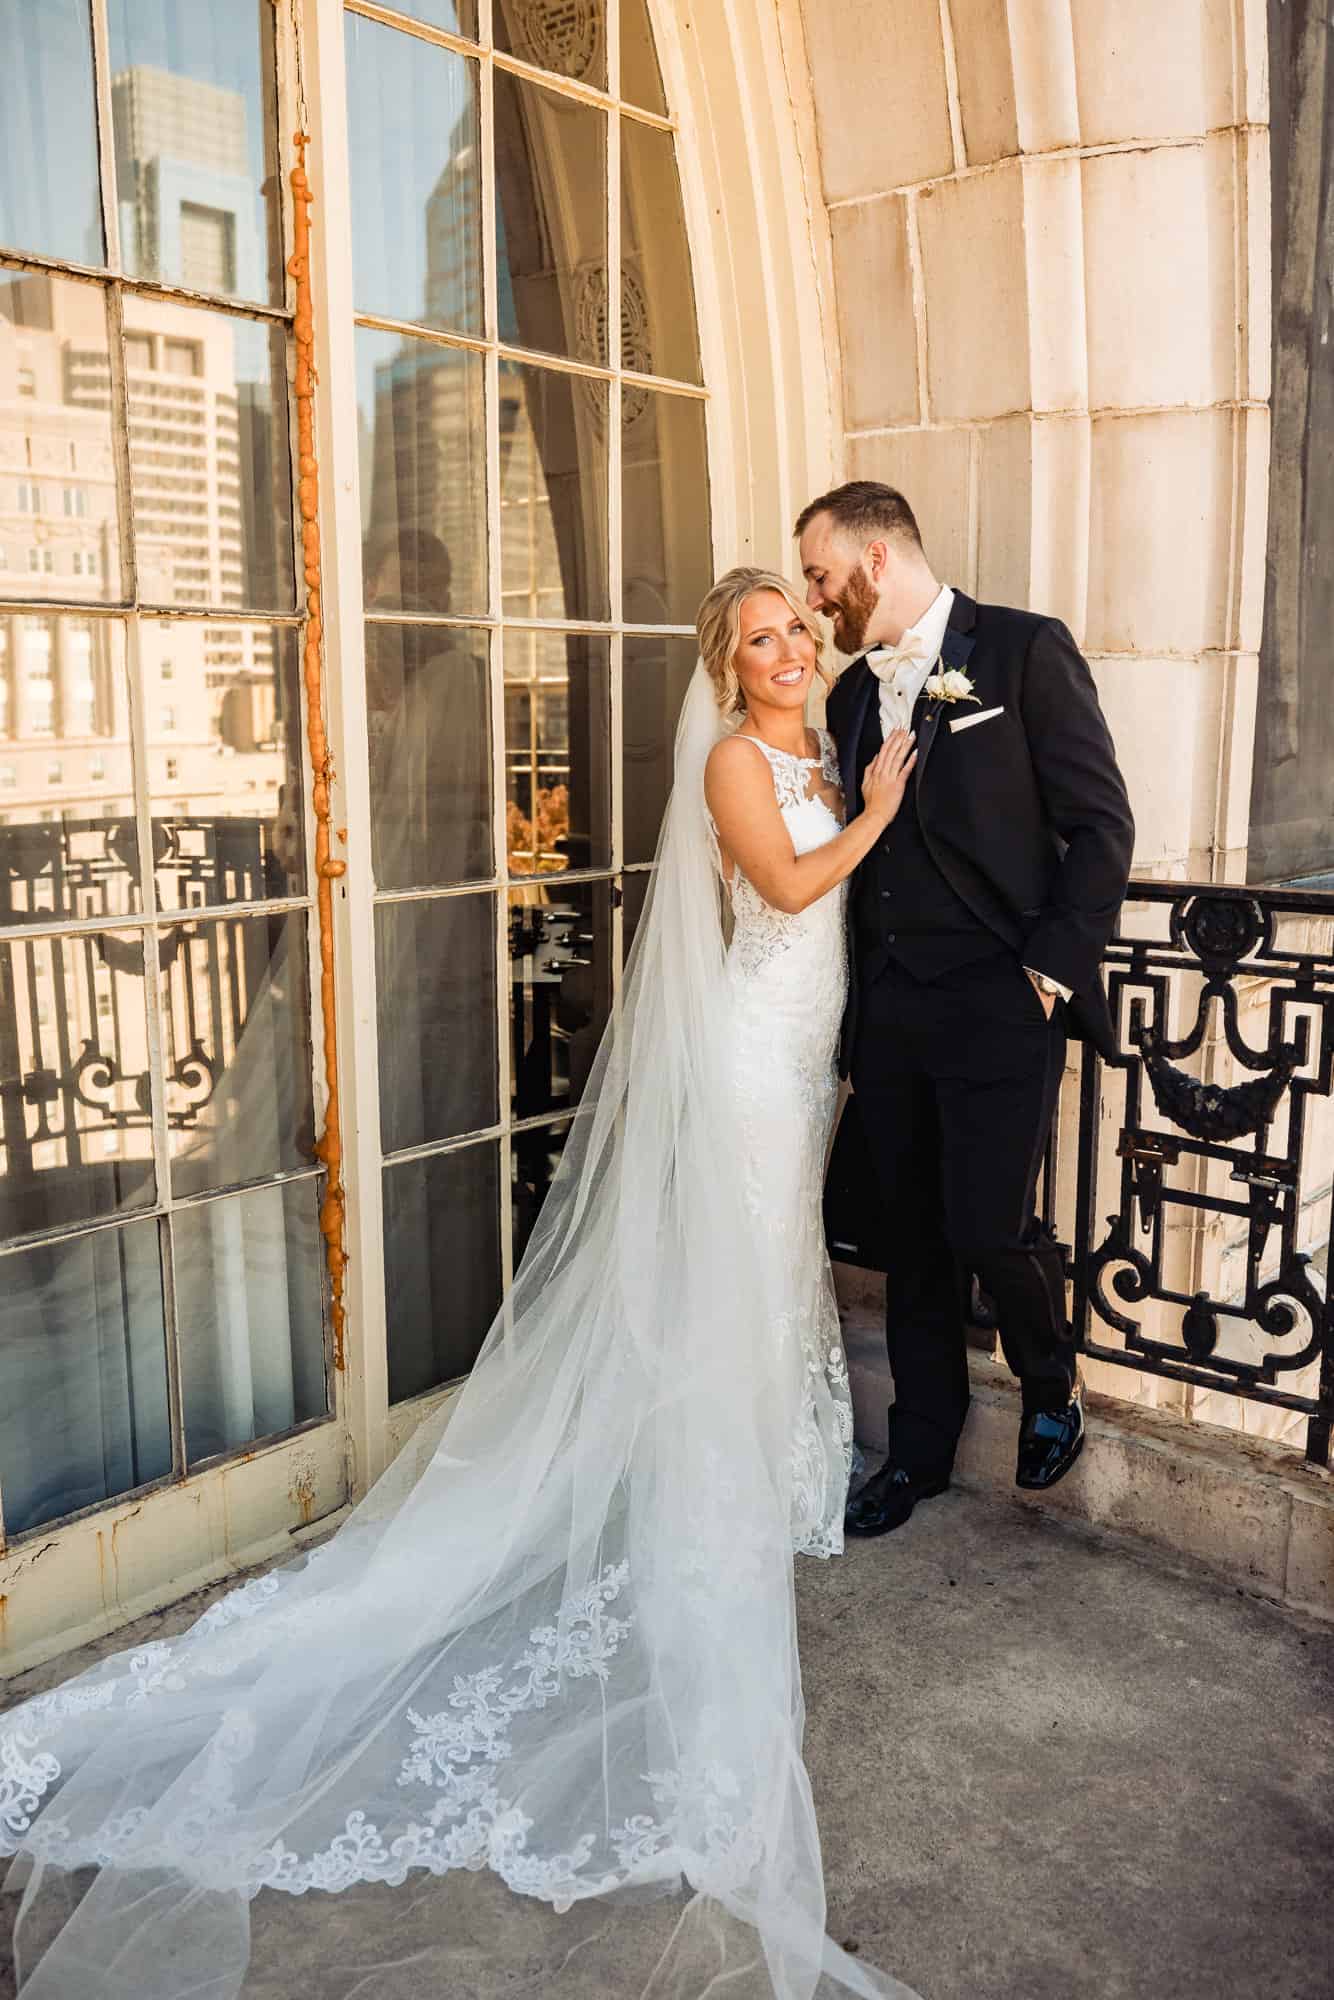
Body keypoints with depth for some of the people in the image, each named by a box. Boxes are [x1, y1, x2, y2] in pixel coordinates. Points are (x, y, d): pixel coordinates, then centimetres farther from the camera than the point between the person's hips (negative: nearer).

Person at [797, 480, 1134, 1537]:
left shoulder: (1026, 649, -4)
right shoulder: (852, 693, 14)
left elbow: (1101, 822, -7)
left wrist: (1054, 967, -13)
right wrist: (857, 1002, 8)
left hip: (1000, 1007, -6)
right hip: (889, 1011, 6)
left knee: (989, 1225, -8)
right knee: (913, 1235, 12)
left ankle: (1053, 1384, 25)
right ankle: (921, 1448, 29)